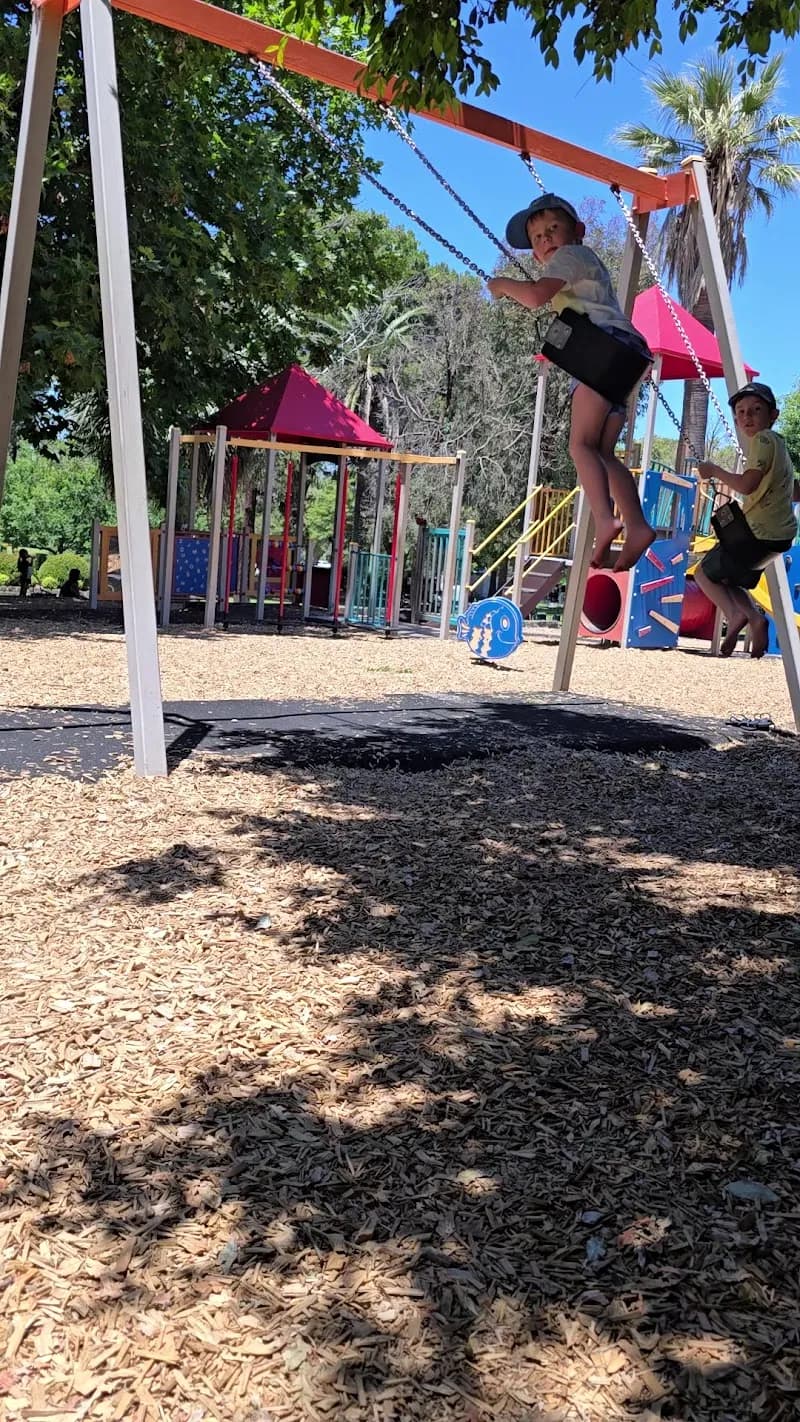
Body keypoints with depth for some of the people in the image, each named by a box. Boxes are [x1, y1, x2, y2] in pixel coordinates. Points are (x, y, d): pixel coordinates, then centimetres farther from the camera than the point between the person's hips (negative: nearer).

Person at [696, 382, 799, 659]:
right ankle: (755, 618, 1)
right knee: (728, 579, 22)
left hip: (759, 534, -9)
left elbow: (747, 484, -24)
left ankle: (734, 615, -14)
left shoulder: (763, 439, -12)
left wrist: (714, 470, -11)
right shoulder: (778, 443, 18)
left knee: (704, 573, 6)